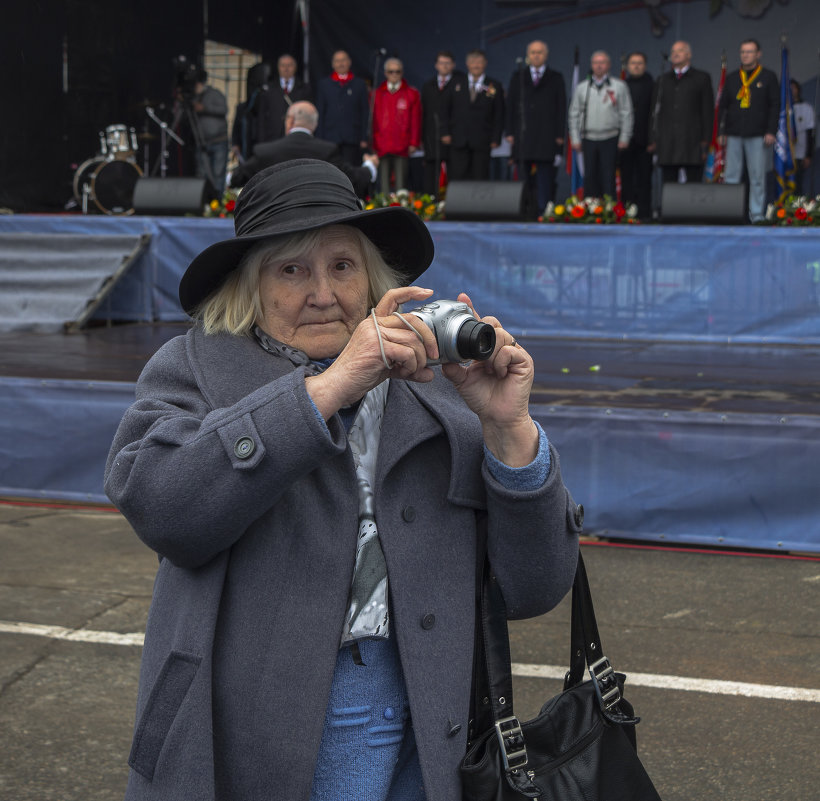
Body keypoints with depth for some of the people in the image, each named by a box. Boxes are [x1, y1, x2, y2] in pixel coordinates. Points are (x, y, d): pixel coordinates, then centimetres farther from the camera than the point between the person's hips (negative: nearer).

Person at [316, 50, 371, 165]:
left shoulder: (360, 84, 11)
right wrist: (320, 138, 1)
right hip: (331, 138, 1)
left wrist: (364, 138, 1)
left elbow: (365, 113, 9)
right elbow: (320, 113, 10)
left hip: (352, 139, -1)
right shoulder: (324, 84, 13)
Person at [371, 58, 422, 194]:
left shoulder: (412, 94, 9)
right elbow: (372, 120, 11)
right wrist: (372, 143, 5)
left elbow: (416, 120, 6)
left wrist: (414, 143, -1)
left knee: (401, 183, -4)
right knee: (384, 183, 0)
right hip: (382, 147, 1)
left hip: (402, 147, -1)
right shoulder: (377, 94, 11)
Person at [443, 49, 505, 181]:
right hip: (459, 140, 1)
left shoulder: (494, 87, 6)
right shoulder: (456, 83, 11)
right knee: (458, 176, -4)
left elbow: (499, 116, 5)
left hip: (482, 141, -1)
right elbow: (447, 109, 12)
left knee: (480, 178, -3)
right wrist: (446, 132, 2)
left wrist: (495, 139, -4)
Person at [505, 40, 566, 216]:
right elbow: (510, 105, 10)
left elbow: (561, 107, 5)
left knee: (545, 179, -3)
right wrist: (510, 132, 1)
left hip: (547, 137, -1)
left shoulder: (556, 78, 9)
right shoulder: (517, 77, 13)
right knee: (524, 178, -1)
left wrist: (560, 134, -3)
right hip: (523, 136, 1)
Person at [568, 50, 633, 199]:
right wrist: (575, 139, 4)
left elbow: (626, 114, 4)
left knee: (608, 177, -5)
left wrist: (624, 138, -2)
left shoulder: (619, 86, 3)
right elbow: (574, 114, 11)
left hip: (610, 139, -2)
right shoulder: (581, 88, 9)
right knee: (590, 177, 2)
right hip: (589, 139, 2)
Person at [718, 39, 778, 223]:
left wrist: (771, 131, -6)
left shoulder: (768, 77, 7)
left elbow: (775, 105, 3)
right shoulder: (732, 78, 14)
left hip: (758, 136, -2)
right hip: (734, 135, 2)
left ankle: (756, 213, 7)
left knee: (757, 177, -1)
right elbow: (723, 106, 15)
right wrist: (722, 132, 6)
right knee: (731, 176, -1)